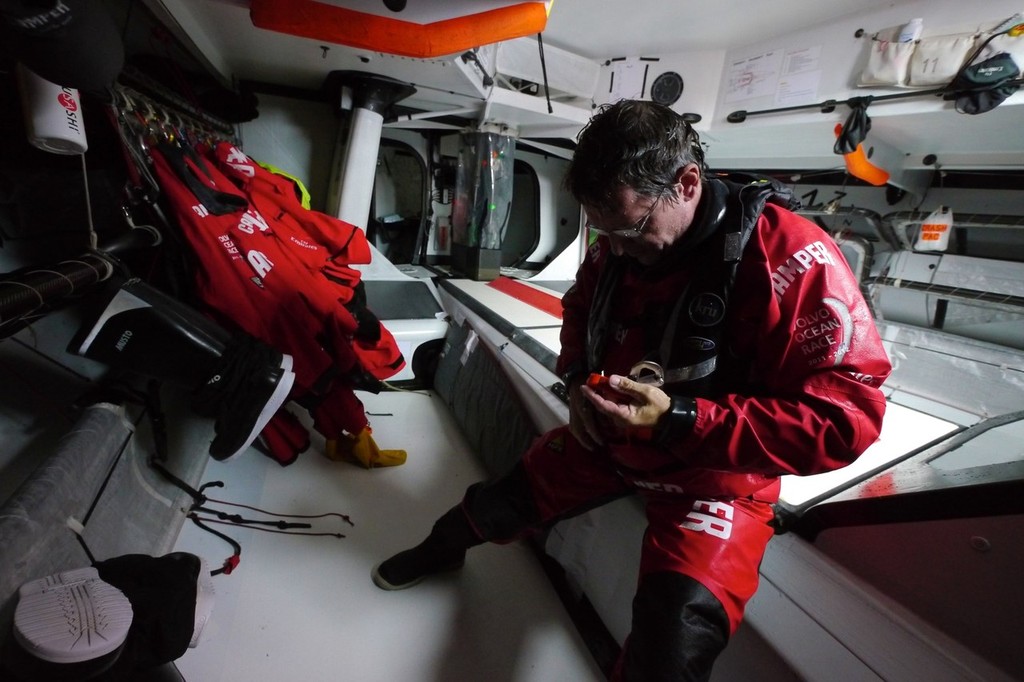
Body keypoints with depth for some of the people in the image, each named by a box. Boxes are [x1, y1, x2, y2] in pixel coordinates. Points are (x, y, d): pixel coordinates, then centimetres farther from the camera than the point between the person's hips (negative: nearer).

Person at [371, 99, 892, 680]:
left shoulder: (791, 258, -27)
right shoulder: (618, 247, -8)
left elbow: (845, 420, -27)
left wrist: (677, 420, -34)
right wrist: (580, 378, -8)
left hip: (717, 470, -4)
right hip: (610, 438, 5)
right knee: (500, 506, 13)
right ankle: (443, 548, 51)